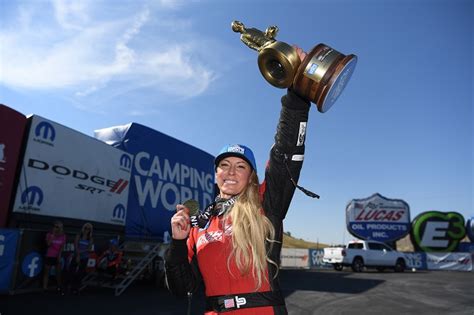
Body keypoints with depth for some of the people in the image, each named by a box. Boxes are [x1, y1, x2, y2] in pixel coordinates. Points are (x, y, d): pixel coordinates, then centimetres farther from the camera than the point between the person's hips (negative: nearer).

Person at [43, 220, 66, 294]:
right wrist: (53, 234, -21)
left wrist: (59, 255, -7)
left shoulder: (63, 236, 1)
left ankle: (59, 288, 16)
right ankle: (45, 289, 10)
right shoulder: (49, 234, -4)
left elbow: (62, 247, 1)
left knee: (58, 273, 6)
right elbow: (48, 244, -19)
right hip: (49, 256, -2)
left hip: (57, 256, 2)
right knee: (46, 273, 4)